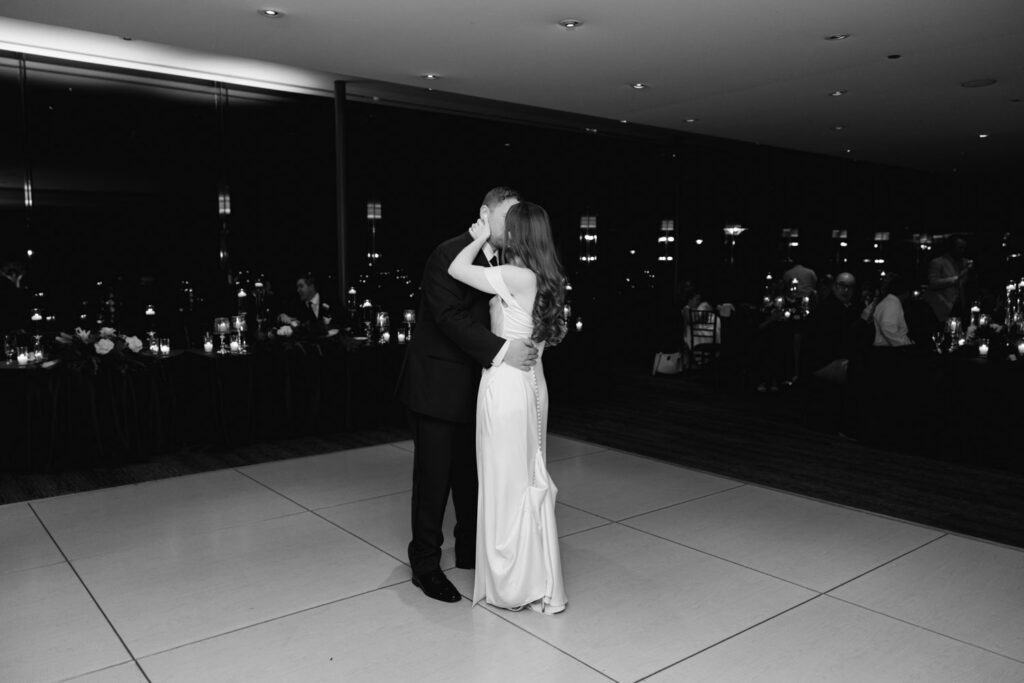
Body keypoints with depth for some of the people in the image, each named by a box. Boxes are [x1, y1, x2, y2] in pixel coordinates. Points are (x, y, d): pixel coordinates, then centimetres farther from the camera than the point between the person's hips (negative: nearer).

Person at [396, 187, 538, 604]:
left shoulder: (498, 265, 10)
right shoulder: (449, 254, -14)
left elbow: (494, 319, 10)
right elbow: (450, 316, -24)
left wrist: (528, 343, -7)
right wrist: (501, 351, -30)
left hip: (473, 387, 7)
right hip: (438, 385, -7)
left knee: (472, 472, 15)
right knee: (434, 475, 2)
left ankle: (470, 550, 32)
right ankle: (425, 564, 17)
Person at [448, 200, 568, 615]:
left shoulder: (517, 276, -18)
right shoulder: (545, 279, 6)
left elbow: (457, 269, -15)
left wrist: (481, 238, 0)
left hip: (506, 384, -8)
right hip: (532, 383, 8)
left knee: (507, 482, 4)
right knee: (530, 480, 16)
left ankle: (512, 585, 18)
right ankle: (540, 583, 27)